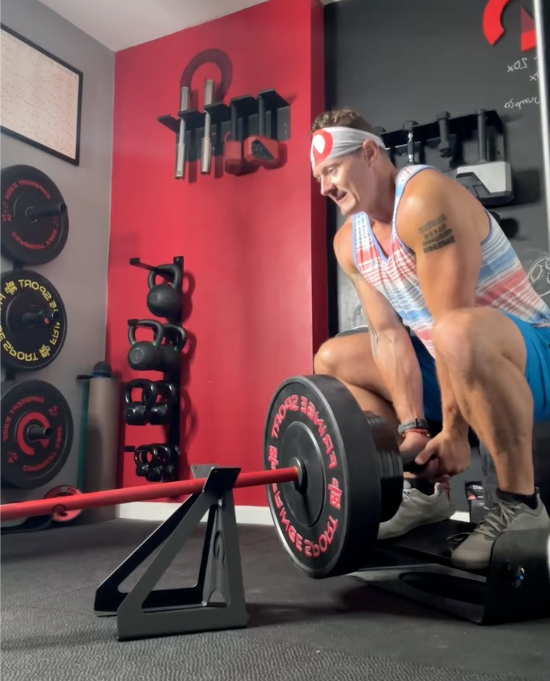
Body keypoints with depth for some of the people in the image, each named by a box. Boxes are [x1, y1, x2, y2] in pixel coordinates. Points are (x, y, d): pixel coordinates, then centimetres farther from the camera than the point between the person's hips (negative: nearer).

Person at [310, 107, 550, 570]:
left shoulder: (424, 198, -21)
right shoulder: (349, 242, 2)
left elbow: (452, 322, -26)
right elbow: (387, 333, -4)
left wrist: (453, 431, -23)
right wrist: (412, 426, -13)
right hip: (456, 365, 8)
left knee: (457, 336, -41)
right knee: (331, 360, 10)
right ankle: (427, 489, 8)